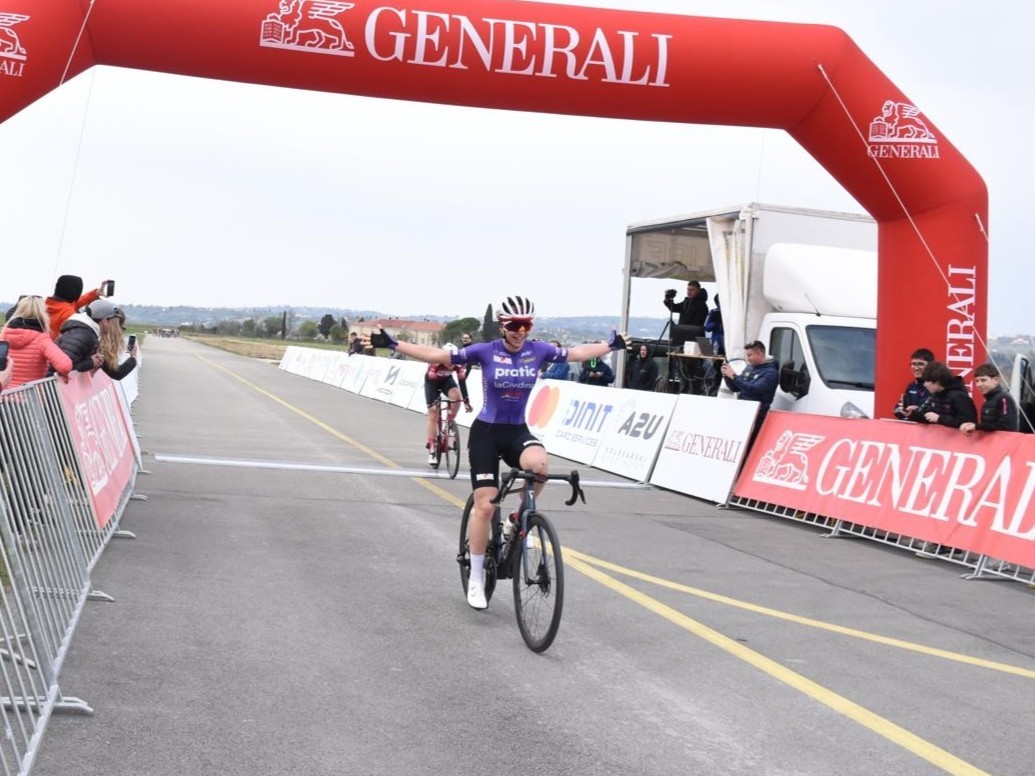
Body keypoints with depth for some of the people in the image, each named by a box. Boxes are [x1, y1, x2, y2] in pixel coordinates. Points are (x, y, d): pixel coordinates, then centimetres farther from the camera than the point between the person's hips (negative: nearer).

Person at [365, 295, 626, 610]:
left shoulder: (538, 350, -3)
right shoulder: (486, 351, -10)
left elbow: (577, 353, 6)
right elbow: (436, 355, -10)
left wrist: (611, 345, 0)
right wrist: (393, 344, -15)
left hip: (518, 431, 2)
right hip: (486, 432, -2)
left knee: (539, 463, -33)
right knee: (485, 505, -6)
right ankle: (476, 578, 11)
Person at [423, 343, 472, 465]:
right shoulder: (435, 362, -36)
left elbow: (462, 381, -27)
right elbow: (430, 381, -35)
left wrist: (466, 401, -33)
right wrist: (431, 402, -43)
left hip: (447, 380, 2)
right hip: (432, 381, -2)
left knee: (457, 396, -30)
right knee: (433, 413, -7)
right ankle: (432, 450, -4)